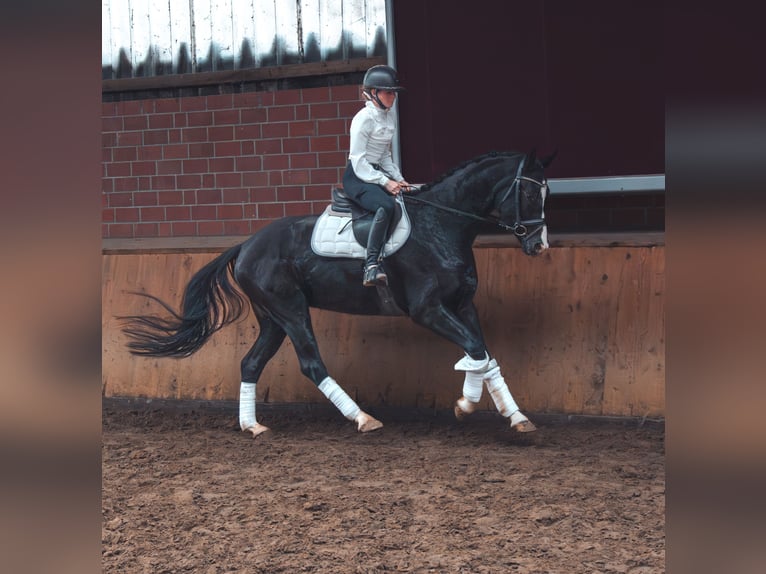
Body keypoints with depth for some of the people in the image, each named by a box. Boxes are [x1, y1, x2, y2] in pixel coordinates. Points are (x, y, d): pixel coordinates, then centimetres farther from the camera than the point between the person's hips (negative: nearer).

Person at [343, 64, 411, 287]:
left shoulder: (391, 116, 12)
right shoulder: (364, 118, -14)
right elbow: (358, 161, -17)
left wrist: (398, 179, 6)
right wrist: (385, 182, -21)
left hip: (377, 173, 9)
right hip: (357, 177, -9)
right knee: (386, 205, -35)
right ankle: (371, 267, -41)